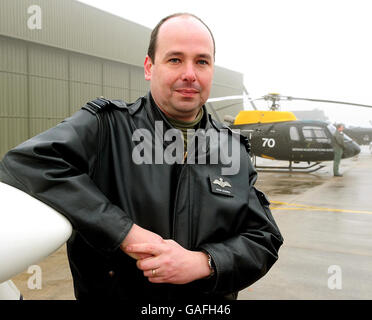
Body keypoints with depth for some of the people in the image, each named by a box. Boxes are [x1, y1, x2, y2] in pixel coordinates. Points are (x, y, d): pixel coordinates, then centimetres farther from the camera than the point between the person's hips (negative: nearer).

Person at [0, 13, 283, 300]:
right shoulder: (107, 127, -11)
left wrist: (202, 263, -20)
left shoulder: (234, 150, -2)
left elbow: (265, 239, -2)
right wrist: (126, 234, -28)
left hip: (211, 297, 1)